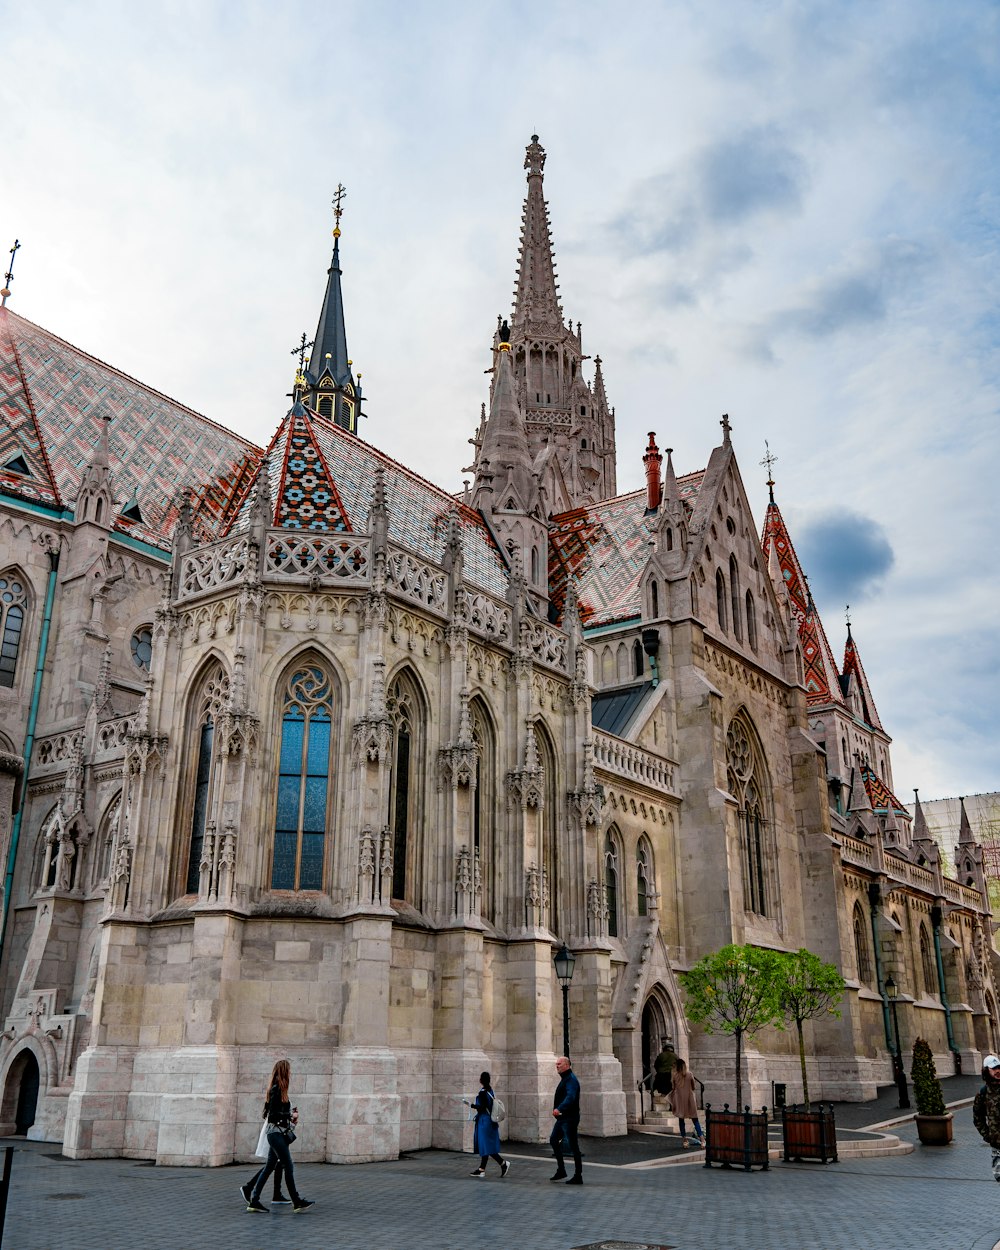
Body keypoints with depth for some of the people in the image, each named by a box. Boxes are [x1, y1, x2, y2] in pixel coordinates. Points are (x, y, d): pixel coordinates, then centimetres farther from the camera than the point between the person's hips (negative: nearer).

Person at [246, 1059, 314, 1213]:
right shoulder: (276, 1089, -15)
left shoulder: (278, 1089, 13)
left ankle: (254, 1201, 12)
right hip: (276, 1133, -10)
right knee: (289, 1167, -5)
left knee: (269, 1167, 11)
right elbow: (273, 1114, -20)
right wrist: (291, 1116, -10)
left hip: (278, 1133, 10)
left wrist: (291, 1115, 6)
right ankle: (297, 1202, 0)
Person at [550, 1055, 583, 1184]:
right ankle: (561, 1170, 24)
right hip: (562, 1118, 11)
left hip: (569, 1118, -11)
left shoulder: (571, 1079, -17)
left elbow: (570, 1097, -33)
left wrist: (559, 1109, -45)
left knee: (573, 1146, -4)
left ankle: (578, 1176, 2)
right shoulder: (564, 1079, 15)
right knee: (553, 1140, 15)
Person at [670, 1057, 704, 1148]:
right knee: (695, 1119, 6)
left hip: (679, 1099, 0)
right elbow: (693, 1087, 4)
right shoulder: (689, 1075, -5)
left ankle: (684, 1140, 7)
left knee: (681, 1120, 10)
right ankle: (701, 1138, -6)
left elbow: (673, 1088, -1)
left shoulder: (674, 1076, -6)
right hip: (689, 1098, 0)